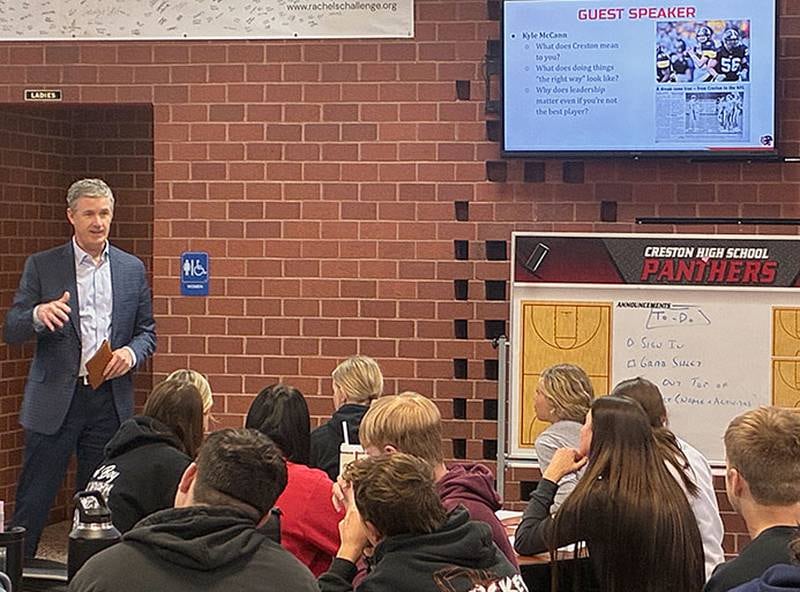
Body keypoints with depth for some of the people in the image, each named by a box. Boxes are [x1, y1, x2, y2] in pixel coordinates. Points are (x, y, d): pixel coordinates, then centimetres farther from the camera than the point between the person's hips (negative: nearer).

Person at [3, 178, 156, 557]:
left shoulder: (132, 269, 9)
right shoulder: (42, 266, 2)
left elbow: (147, 332, 14)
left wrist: (131, 353, -9)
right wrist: (38, 316, -23)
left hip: (110, 399, 2)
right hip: (55, 399, -2)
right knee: (32, 503, -1)